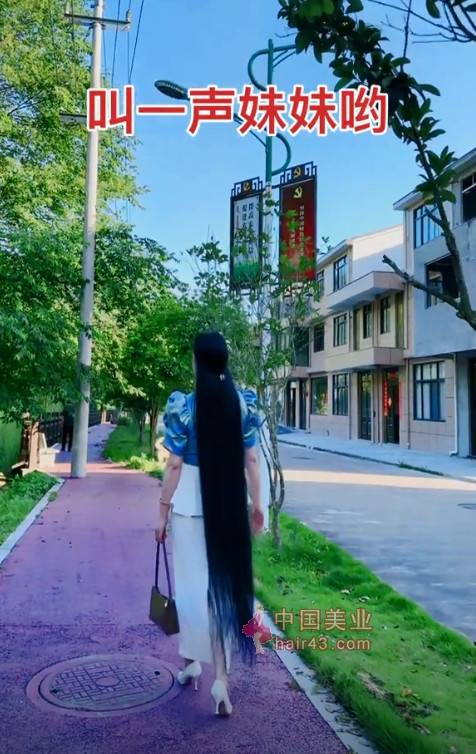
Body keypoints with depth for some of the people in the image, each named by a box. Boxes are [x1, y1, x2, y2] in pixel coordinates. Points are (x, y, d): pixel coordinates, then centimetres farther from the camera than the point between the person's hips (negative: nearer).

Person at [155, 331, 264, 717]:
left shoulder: (184, 407, -11)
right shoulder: (244, 403, -2)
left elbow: (174, 465, -9)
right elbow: (252, 461, 1)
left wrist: (163, 510, 0)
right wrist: (257, 504, 11)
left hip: (191, 501, -2)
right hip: (231, 503, 3)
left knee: (193, 584, 14)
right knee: (225, 582, 12)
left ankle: (194, 660, 30)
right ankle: (220, 674, 15)